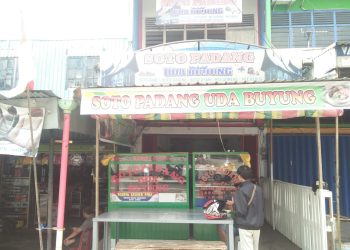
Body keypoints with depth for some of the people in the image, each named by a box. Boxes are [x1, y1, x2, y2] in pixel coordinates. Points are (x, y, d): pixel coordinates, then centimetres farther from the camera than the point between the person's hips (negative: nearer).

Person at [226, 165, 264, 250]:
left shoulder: (241, 191, -18)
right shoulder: (258, 189, 4)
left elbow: (241, 211, -20)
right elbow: (261, 207, 13)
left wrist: (233, 204, -5)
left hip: (245, 226, -7)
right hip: (257, 225, 7)